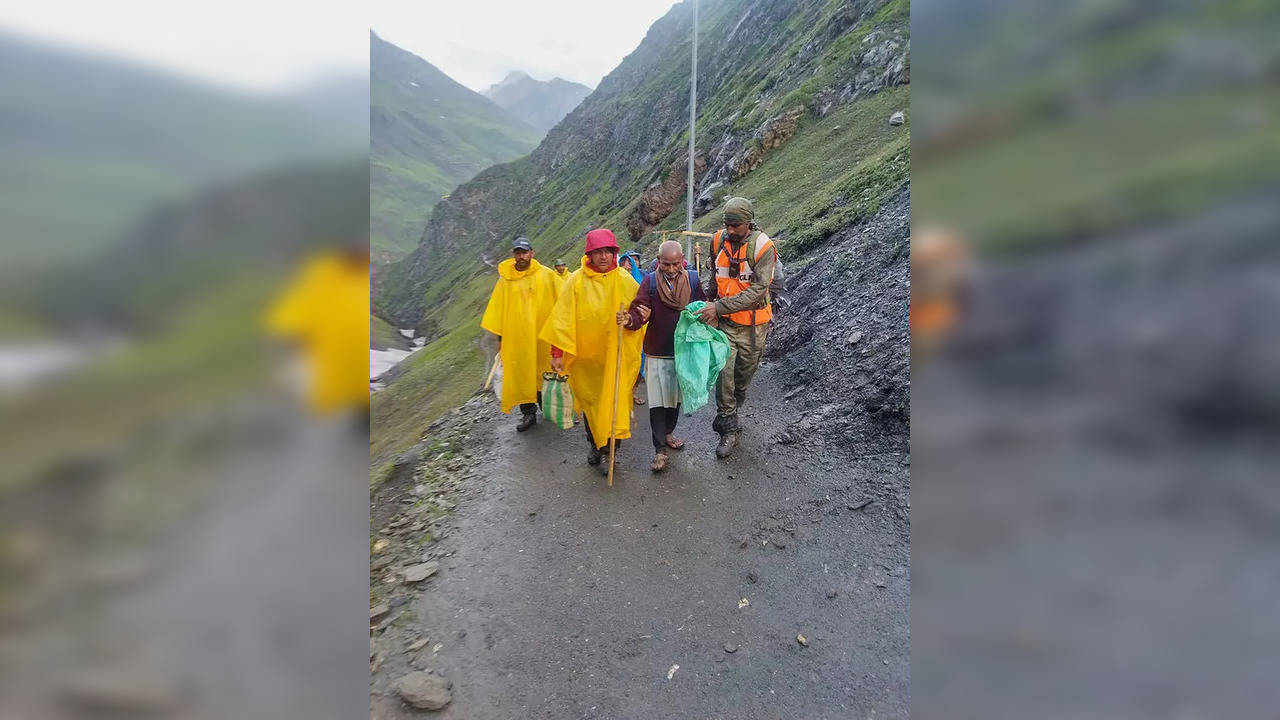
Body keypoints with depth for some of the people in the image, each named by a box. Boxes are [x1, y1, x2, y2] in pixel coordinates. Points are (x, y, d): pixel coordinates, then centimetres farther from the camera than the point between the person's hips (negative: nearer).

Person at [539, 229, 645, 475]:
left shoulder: (625, 281, -1)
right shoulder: (576, 280, -3)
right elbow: (563, 317, -4)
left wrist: (628, 319, -13)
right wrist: (557, 351, -10)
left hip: (616, 356, 0)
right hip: (584, 355, 1)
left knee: (612, 403, -2)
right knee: (589, 403, 12)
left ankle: (607, 449, 12)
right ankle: (595, 444, 32)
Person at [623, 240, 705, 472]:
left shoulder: (693, 279, -2)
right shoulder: (650, 282, -9)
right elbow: (639, 312, -20)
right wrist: (630, 319, -41)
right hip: (657, 352, -3)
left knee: (676, 396, 18)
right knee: (657, 401, -1)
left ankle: (668, 433, 41)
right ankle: (660, 449, 9)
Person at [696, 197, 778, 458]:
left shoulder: (763, 247, -18)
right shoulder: (718, 240, -3)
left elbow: (757, 290, -25)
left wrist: (719, 307, -30)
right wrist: (706, 295, 1)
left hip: (753, 323, -2)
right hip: (725, 321, 2)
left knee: (745, 370, 15)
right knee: (724, 372, -6)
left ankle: (737, 396, 50)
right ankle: (729, 430, 5)